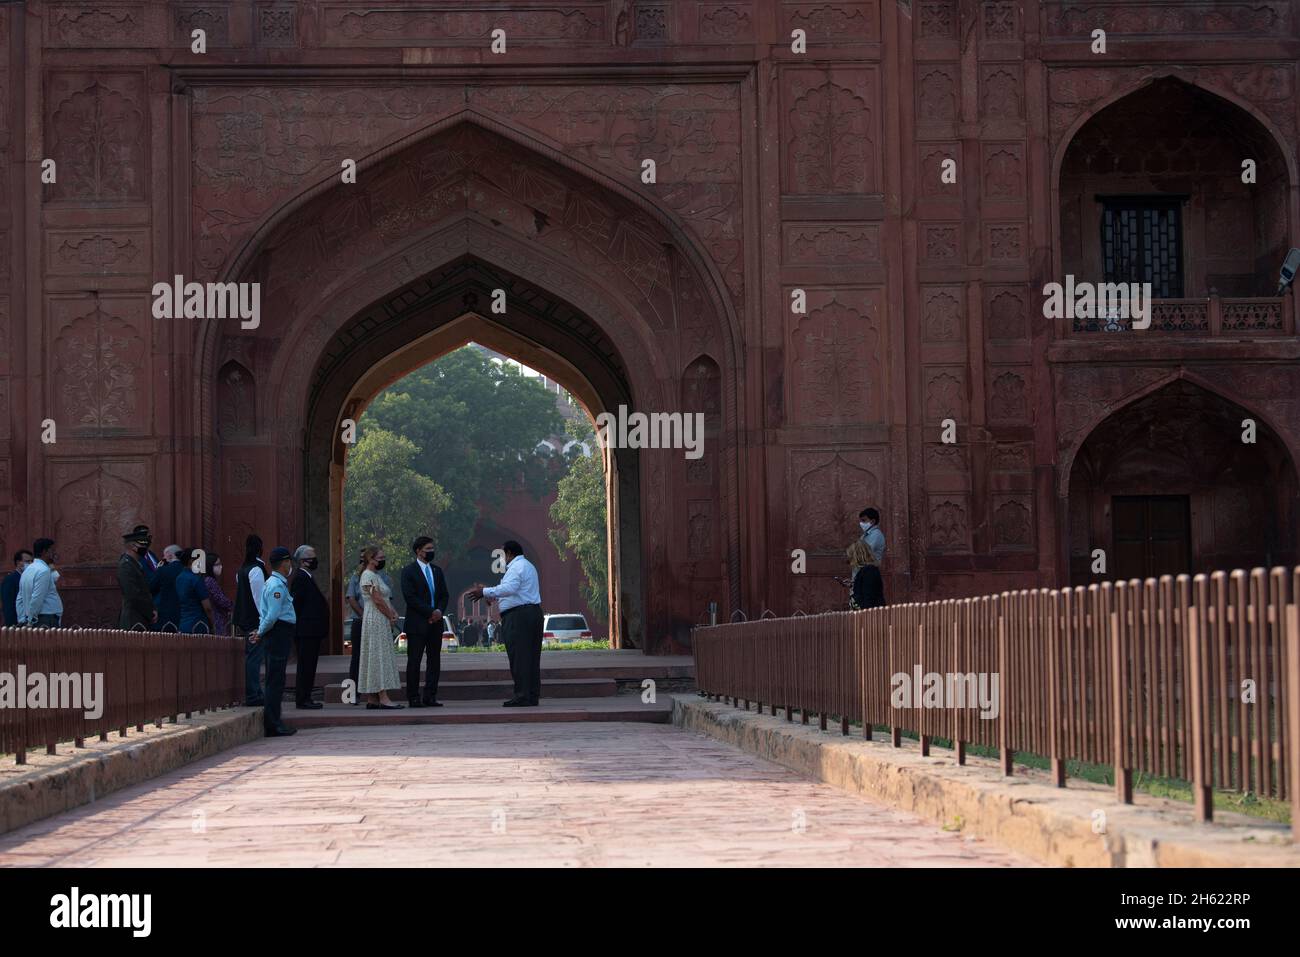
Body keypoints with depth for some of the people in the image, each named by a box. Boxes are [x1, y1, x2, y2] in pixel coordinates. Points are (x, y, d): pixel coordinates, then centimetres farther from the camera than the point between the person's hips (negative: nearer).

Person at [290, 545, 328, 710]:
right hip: (306, 630, -10)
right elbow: (296, 603, -18)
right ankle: (302, 700, -5)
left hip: (311, 631, 10)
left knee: (308, 666, 12)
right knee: (305, 666, -7)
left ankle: (305, 698, 16)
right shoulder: (300, 578, -13)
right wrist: (300, 626, -18)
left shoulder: (307, 577, 18)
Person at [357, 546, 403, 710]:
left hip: (383, 622, 10)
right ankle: (383, 698, -15)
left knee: (381, 658, 8)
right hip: (375, 621, -10)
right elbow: (378, 600, -17)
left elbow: (386, 599, 19)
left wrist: (393, 614, 4)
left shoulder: (376, 576, 19)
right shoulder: (369, 576, -12)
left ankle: (373, 699, 8)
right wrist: (391, 617, -8)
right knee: (379, 657, -11)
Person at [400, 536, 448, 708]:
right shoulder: (409, 571, -4)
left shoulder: (437, 571, 15)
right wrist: (430, 612, -15)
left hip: (435, 623, 6)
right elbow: (410, 597, -12)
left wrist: (440, 610, -6)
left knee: (435, 661, 5)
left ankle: (430, 697, 9)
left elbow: (444, 595, 14)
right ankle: (413, 698, 0)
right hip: (417, 623, -6)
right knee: (414, 661, -3)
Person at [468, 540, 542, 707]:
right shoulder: (528, 566, 24)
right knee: (531, 656, 9)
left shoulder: (516, 567, -9)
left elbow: (509, 588, -25)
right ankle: (533, 695, 9)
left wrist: (485, 592, -23)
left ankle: (523, 696, -12)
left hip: (518, 616, -10)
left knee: (519, 656, -9)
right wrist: (493, 597, 30)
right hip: (533, 612, 10)